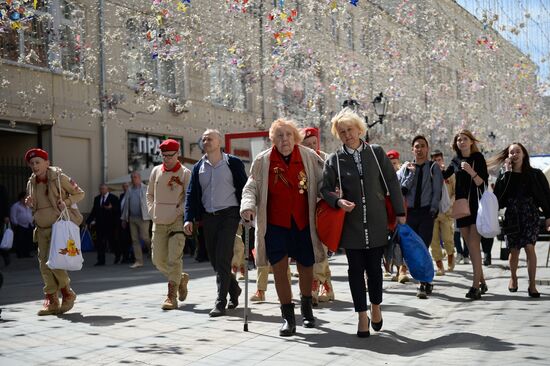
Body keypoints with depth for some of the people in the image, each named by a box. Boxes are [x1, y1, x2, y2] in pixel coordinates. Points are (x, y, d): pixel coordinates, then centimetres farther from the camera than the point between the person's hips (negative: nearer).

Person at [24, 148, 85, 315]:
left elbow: (80, 193, 0)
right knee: (44, 264, 3)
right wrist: (29, 204, 0)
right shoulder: (31, 183, 10)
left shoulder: (59, 178, -6)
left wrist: (66, 202, -15)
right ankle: (51, 301, 10)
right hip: (42, 228, 6)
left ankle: (68, 294, 6)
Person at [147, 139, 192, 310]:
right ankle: (181, 278, 30)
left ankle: (172, 296, -5)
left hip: (177, 222, -5)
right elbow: (149, 194, 20)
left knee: (174, 259, -10)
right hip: (159, 223, 5)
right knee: (158, 260, 6)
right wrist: (152, 211, 7)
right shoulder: (156, 171, 10)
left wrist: (178, 212, -13)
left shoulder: (185, 173, -3)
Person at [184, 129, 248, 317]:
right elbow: (191, 194, 11)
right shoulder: (198, 167, 13)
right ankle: (234, 289, 31)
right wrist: (189, 218, -1)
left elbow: (243, 189, 0)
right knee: (215, 260, 9)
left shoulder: (233, 163, 1)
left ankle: (220, 303, -8)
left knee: (222, 259, -11)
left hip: (228, 215, -5)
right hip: (208, 217, 5)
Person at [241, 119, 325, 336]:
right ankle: (288, 317, 8)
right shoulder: (263, 160, -1)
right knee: (279, 269, -5)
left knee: (305, 267, 12)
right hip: (275, 224, -1)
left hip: (302, 223, 1)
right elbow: (251, 187, 2)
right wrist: (248, 205, -16)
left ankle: (307, 308, 38)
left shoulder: (309, 156, 0)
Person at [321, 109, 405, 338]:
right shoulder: (334, 160, 2)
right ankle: (362, 316, 12)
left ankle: (376, 307, 30)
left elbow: (392, 183, 5)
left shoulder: (377, 153, 4)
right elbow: (325, 188, 1)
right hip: (351, 224, 0)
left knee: (374, 268, 7)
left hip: (377, 222, 0)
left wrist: (400, 213, 2)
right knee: (356, 270, 3)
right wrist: (338, 201, -19)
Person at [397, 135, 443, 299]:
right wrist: (411, 173, -8)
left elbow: (437, 192, -1)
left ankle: (423, 285, -9)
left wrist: (433, 210, -11)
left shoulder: (433, 168, 5)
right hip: (410, 211, 3)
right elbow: (401, 189, -1)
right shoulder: (406, 168, 11)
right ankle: (426, 282, 20)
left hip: (426, 212, -3)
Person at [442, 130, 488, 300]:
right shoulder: (455, 161, 11)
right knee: (470, 246, 7)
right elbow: (442, 176, 19)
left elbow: (483, 183, -11)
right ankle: (482, 282, 17)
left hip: (476, 206, -5)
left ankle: (476, 285, -13)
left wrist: (471, 172, -25)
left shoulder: (478, 158, -4)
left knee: (473, 244, -13)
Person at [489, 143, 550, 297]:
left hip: (530, 215, -1)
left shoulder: (535, 174, 3)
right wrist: (507, 172, -11)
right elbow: (498, 194, -10)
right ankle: (513, 278, 29)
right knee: (514, 250, 5)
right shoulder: (504, 174, 5)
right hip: (512, 215, 1)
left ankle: (532, 284, -12)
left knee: (529, 247, -14)